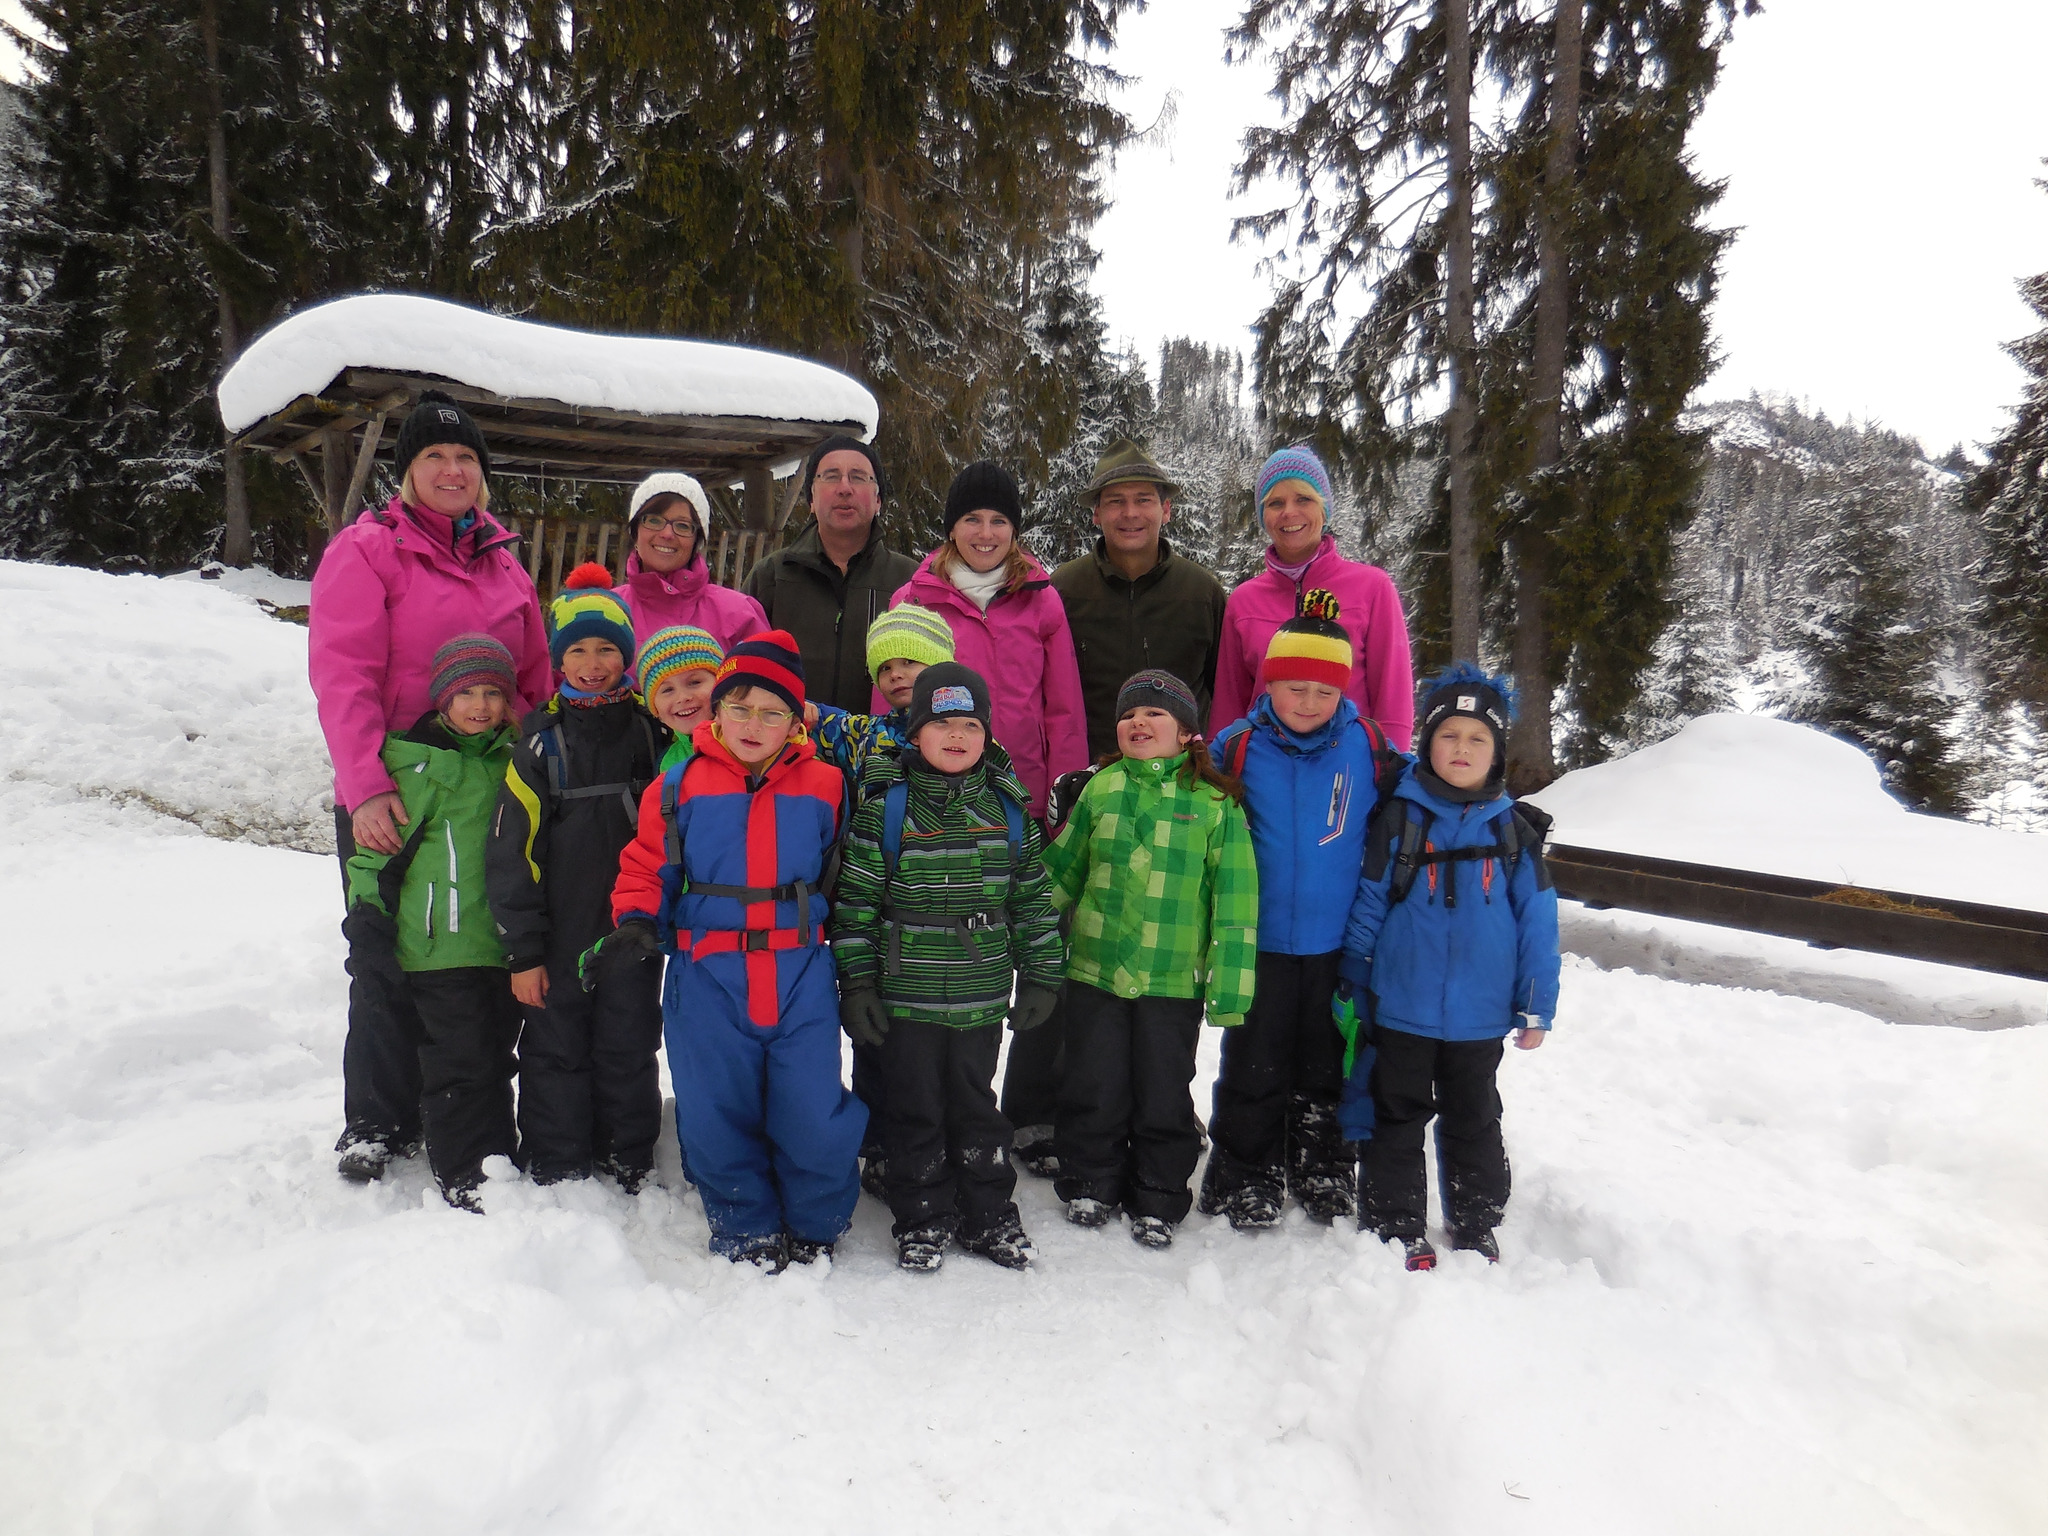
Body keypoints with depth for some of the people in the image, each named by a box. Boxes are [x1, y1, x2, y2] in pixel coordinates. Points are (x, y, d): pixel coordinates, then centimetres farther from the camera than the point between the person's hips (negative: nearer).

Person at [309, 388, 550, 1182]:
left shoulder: (502, 560, 15)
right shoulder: (366, 550, -3)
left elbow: (536, 677, 17)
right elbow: (343, 676, -13)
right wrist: (366, 785, -22)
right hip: (389, 801, -5)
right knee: (388, 960, 3)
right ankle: (375, 1123, 17)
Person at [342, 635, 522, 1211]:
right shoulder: (414, 762, -3)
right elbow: (380, 844, -1)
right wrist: (367, 910, -8)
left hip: (504, 945, 5)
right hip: (440, 945, -5)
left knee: (496, 1059, 13)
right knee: (460, 1061, -5)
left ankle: (498, 1161, 26)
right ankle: (462, 1175, 5)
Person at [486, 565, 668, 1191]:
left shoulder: (652, 730, 1)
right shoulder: (543, 740, -3)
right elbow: (512, 851, -4)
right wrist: (522, 951, -7)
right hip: (559, 934, -1)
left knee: (628, 1052, 11)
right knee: (556, 1053, 8)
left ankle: (630, 1169, 26)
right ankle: (557, 1173, 23)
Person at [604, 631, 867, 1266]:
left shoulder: (823, 786, 2)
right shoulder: (678, 787, 0)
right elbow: (646, 866, 7)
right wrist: (636, 921, -10)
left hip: (801, 976, 0)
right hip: (708, 980, 0)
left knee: (814, 1114, 0)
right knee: (719, 1115, 8)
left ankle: (814, 1226, 26)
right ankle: (747, 1231, 30)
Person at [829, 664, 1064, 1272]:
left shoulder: (1007, 807, 2)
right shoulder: (884, 803, -7)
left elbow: (1033, 895, 8)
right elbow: (856, 898, -5)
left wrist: (1040, 974, 7)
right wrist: (857, 981, -7)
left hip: (982, 994, 2)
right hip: (905, 993, -2)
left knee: (976, 1102, 15)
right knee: (914, 1108, 9)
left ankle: (989, 1215, 30)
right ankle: (922, 1221, 25)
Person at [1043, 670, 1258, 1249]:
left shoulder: (1214, 803, -3)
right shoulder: (1101, 790, 4)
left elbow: (1235, 898, -3)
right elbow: (1061, 873, 12)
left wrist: (1230, 983, -7)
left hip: (1175, 980, -2)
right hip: (1094, 969, 2)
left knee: (1164, 1096, 9)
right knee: (1094, 1090, 12)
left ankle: (1158, 1201, 27)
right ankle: (1090, 1185, 32)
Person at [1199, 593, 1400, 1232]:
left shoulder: (1367, 748, -5)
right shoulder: (1236, 748, -8)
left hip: (1338, 943, 1)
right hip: (1259, 942, -1)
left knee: (1327, 1067, 16)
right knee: (1254, 1067, 9)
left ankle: (1325, 1175, 33)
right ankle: (1243, 1181, 24)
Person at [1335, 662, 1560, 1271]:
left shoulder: (1514, 831, -1)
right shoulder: (1399, 820, -6)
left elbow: (1537, 923, 2)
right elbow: (1367, 908, -2)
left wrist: (1537, 1008, 1)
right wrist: (1352, 992, 0)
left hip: (1479, 1016, 2)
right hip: (1401, 1010, -1)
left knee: (1474, 1122, 17)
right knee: (1399, 1119, 10)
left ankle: (1477, 1226, 33)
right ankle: (1398, 1225, 24)